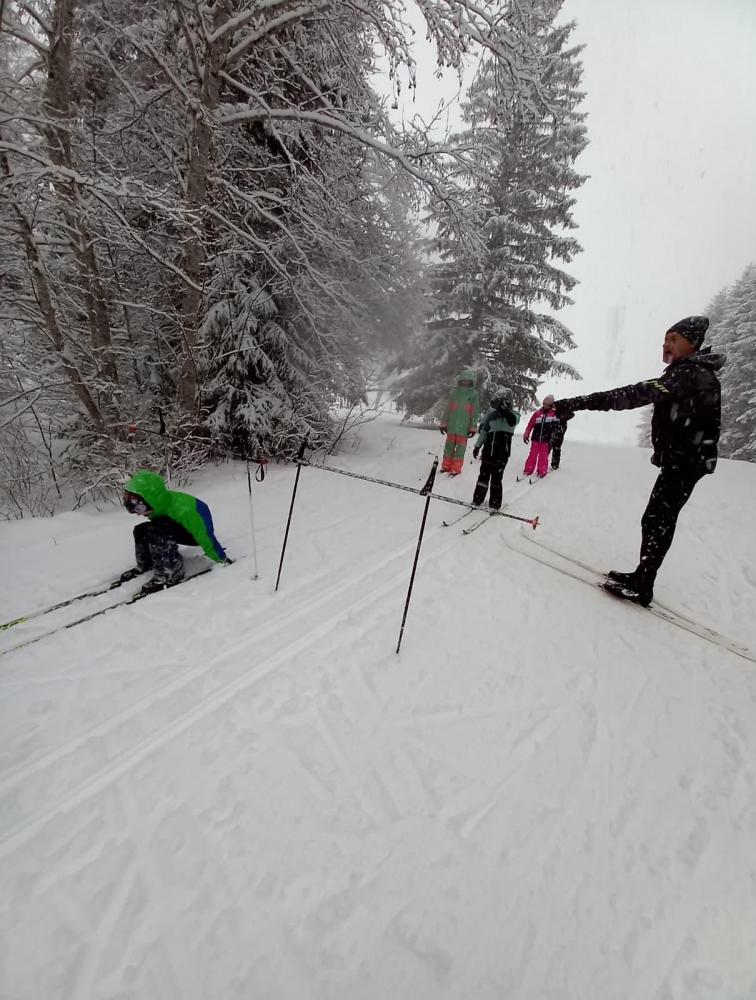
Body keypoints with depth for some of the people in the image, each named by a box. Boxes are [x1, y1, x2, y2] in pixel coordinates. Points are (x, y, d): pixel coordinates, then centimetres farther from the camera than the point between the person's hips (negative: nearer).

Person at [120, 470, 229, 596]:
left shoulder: (182, 510, -37)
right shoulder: (160, 501, -14)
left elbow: (204, 535, -29)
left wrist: (221, 558, -20)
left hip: (198, 531, -9)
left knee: (156, 531, -29)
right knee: (140, 530, 0)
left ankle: (171, 572, -22)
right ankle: (144, 566, 15)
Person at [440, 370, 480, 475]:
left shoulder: (474, 394, 2)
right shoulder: (454, 392, 9)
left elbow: (475, 412, 0)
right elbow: (448, 409, 12)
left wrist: (473, 427, -6)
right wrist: (444, 423, 8)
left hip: (464, 426, -3)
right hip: (452, 424, 3)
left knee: (460, 447, -1)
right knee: (449, 445, 8)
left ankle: (456, 468, 4)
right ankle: (446, 465, 18)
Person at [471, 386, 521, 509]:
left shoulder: (514, 415, -1)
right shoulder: (491, 413, 7)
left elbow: (512, 422, -26)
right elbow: (483, 430, 15)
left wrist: (504, 410, -35)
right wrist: (477, 446, 14)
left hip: (502, 453, -3)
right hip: (488, 450, 3)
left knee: (496, 477, -3)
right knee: (483, 475, 8)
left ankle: (495, 504, 7)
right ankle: (477, 499, 19)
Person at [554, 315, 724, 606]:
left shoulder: (692, 372, -17)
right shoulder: (687, 374, 16)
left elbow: (638, 393, -31)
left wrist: (579, 402, -39)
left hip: (685, 461, -10)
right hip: (682, 459, 10)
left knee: (655, 521, -7)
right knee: (661, 520, 12)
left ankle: (641, 587, 1)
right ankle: (642, 577, 21)